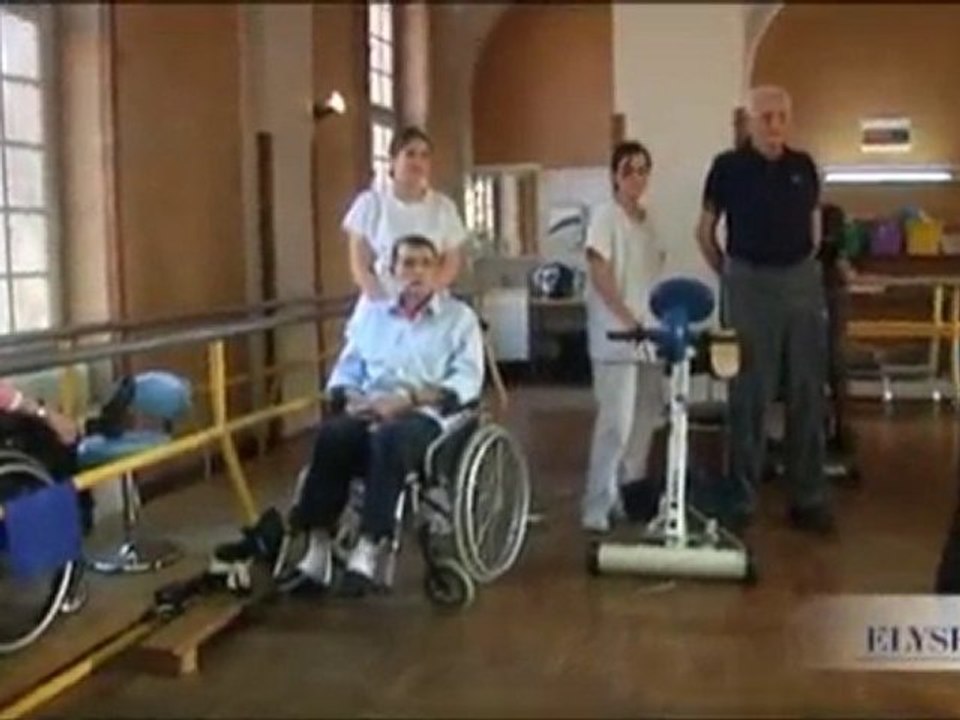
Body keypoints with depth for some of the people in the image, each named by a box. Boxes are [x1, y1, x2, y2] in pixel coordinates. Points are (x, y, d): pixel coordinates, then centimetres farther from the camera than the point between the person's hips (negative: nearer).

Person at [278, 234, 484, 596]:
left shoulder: (459, 317, 10)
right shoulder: (371, 313, 21)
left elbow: (467, 381, -3)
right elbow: (344, 372, 18)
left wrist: (407, 399, -16)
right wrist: (351, 397, -7)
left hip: (427, 417, -3)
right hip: (369, 413, 3)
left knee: (389, 438, -38)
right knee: (331, 434, -31)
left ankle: (367, 550, -36)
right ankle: (318, 551, -31)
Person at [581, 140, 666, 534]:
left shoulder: (647, 219, 15)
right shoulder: (605, 215, -6)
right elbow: (599, 273, -16)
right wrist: (627, 318, -24)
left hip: (649, 333, 8)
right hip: (615, 336, -8)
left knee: (645, 419, 11)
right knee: (616, 421, -10)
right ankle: (597, 506, -5)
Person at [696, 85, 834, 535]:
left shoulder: (804, 166, 7)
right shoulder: (729, 167, -3)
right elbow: (705, 231, 5)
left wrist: (804, 266, 13)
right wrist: (728, 274, 7)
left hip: (803, 281, 4)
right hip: (751, 285, -3)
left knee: (807, 394, 5)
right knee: (749, 395, 1)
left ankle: (809, 499, 14)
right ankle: (740, 498, 9)